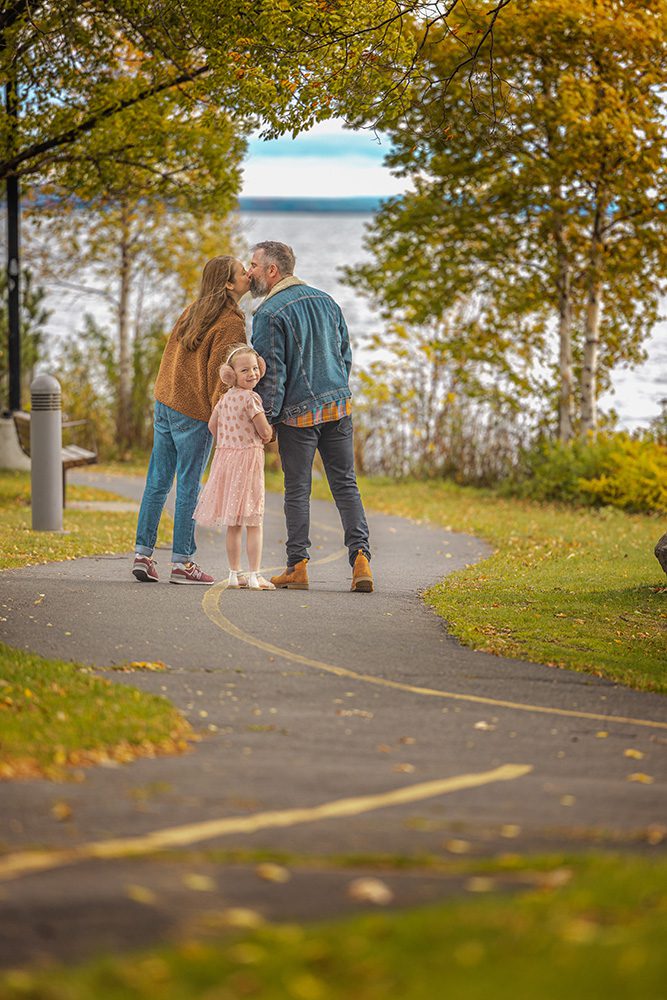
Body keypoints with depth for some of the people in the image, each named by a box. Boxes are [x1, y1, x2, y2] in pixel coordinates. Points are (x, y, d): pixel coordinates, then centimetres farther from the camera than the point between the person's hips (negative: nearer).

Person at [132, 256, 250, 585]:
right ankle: (182, 563, 2)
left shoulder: (193, 310, 11)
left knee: (158, 481, 10)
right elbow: (218, 373, -16)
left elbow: (171, 352, 14)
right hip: (195, 412, -7)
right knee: (189, 486, -1)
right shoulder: (231, 324, -12)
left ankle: (143, 553, 11)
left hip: (165, 401, 7)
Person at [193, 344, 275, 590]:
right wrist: (268, 436, 9)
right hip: (249, 459, -7)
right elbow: (265, 432, -14)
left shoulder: (225, 397, 8)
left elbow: (212, 425, 16)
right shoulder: (251, 398, -15)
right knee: (253, 523, -3)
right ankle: (254, 575, -5)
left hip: (226, 456, 7)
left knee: (233, 524, 12)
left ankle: (234, 574, 15)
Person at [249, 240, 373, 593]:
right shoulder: (326, 301, 10)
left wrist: (266, 419, -8)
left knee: (297, 490, 4)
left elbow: (272, 372, -14)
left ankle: (297, 567, 6)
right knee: (345, 484, 8)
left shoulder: (270, 314, -11)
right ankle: (360, 555, -4)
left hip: (298, 412, -5)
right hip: (339, 405, 5)